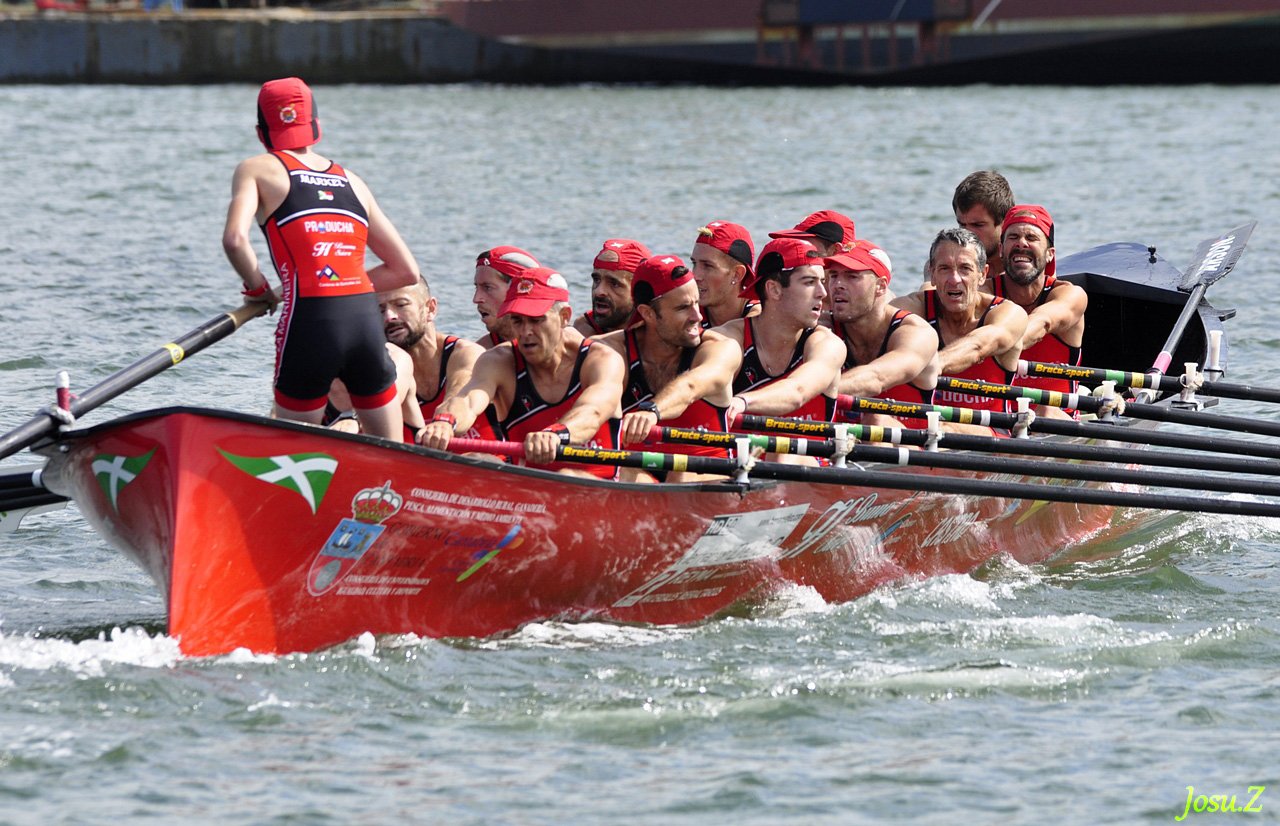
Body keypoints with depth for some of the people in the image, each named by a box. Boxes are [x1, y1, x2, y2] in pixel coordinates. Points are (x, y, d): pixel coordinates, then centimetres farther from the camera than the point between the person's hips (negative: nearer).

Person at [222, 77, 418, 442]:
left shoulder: (258, 169, 10)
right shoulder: (352, 182, 22)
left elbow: (235, 239, -9)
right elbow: (406, 270, 23)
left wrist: (258, 289, 7)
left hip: (310, 325, -4)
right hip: (367, 322, 4)